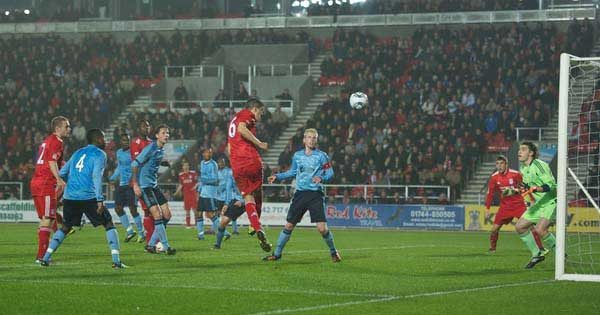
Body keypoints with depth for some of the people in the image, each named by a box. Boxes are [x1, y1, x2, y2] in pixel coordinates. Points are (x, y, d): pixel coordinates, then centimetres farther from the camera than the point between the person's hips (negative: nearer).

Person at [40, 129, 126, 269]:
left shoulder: (78, 153, 20)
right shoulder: (99, 154, 1)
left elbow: (62, 173, 22)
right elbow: (97, 176, -12)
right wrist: (100, 200, -17)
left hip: (70, 197, 6)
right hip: (88, 197, -6)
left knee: (65, 227, 22)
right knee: (109, 225, 5)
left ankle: (46, 258, 12)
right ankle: (116, 260, -6)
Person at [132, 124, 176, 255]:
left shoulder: (161, 150, 10)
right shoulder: (150, 148, -16)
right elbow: (135, 164, -17)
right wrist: (135, 184, -19)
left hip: (154, 185, 9)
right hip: (144, 186, -9)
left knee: (167, 215, 5)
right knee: (157, 215, -15)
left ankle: (151, 244, 13)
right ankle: (166, 246, -10)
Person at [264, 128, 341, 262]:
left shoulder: (321, 156, -2)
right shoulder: (297, 155, 9)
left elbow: (330, 173, -5)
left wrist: (321, 178, -24)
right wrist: (277, 177, 17)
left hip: (316, 195, -3)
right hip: (300, 194, 3)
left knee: (322, 228, -12)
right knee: (289, 225, 3)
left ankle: (333, 252, 10)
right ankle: (277, 253, 14)